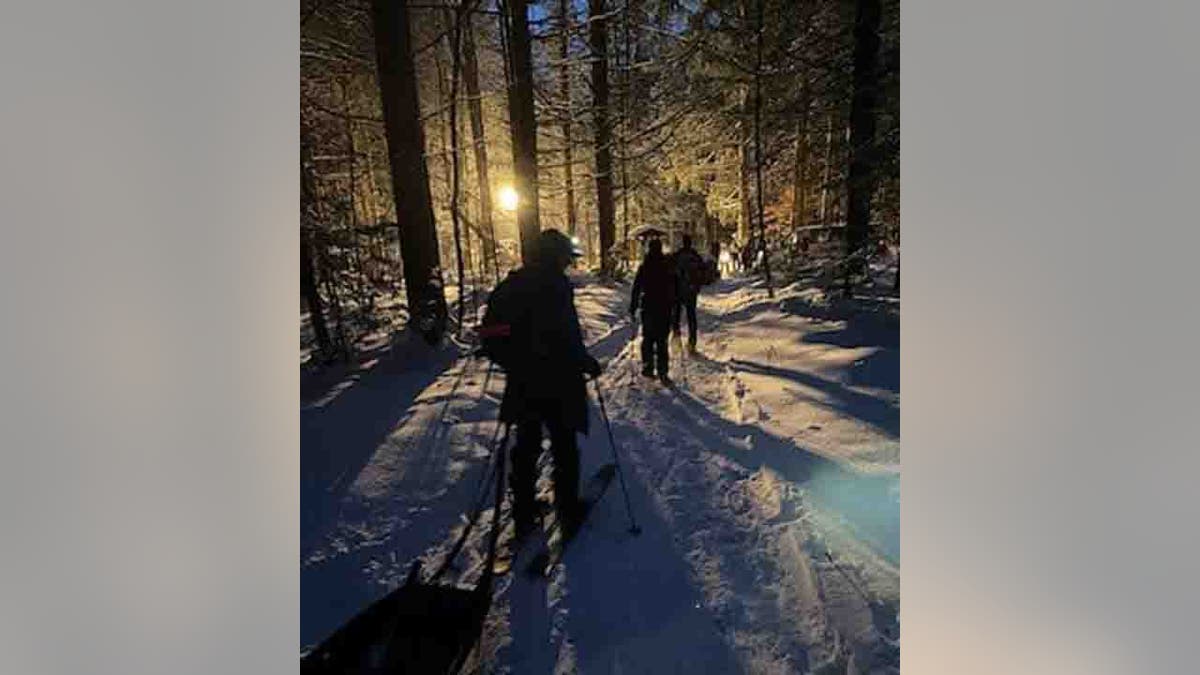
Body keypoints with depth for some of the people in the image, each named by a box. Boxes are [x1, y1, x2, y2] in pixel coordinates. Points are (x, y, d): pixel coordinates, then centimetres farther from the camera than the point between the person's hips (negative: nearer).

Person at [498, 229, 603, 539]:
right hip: (556, 381, -7)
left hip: (523, 379, 7)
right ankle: (568, 511, 22)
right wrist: (587, 363, -8)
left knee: (526, 446, 17)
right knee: (564, 447, 10)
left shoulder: (516, 282, 6)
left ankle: (523, 514, 28)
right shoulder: (554, 284, -18)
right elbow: (566, 336, -23)